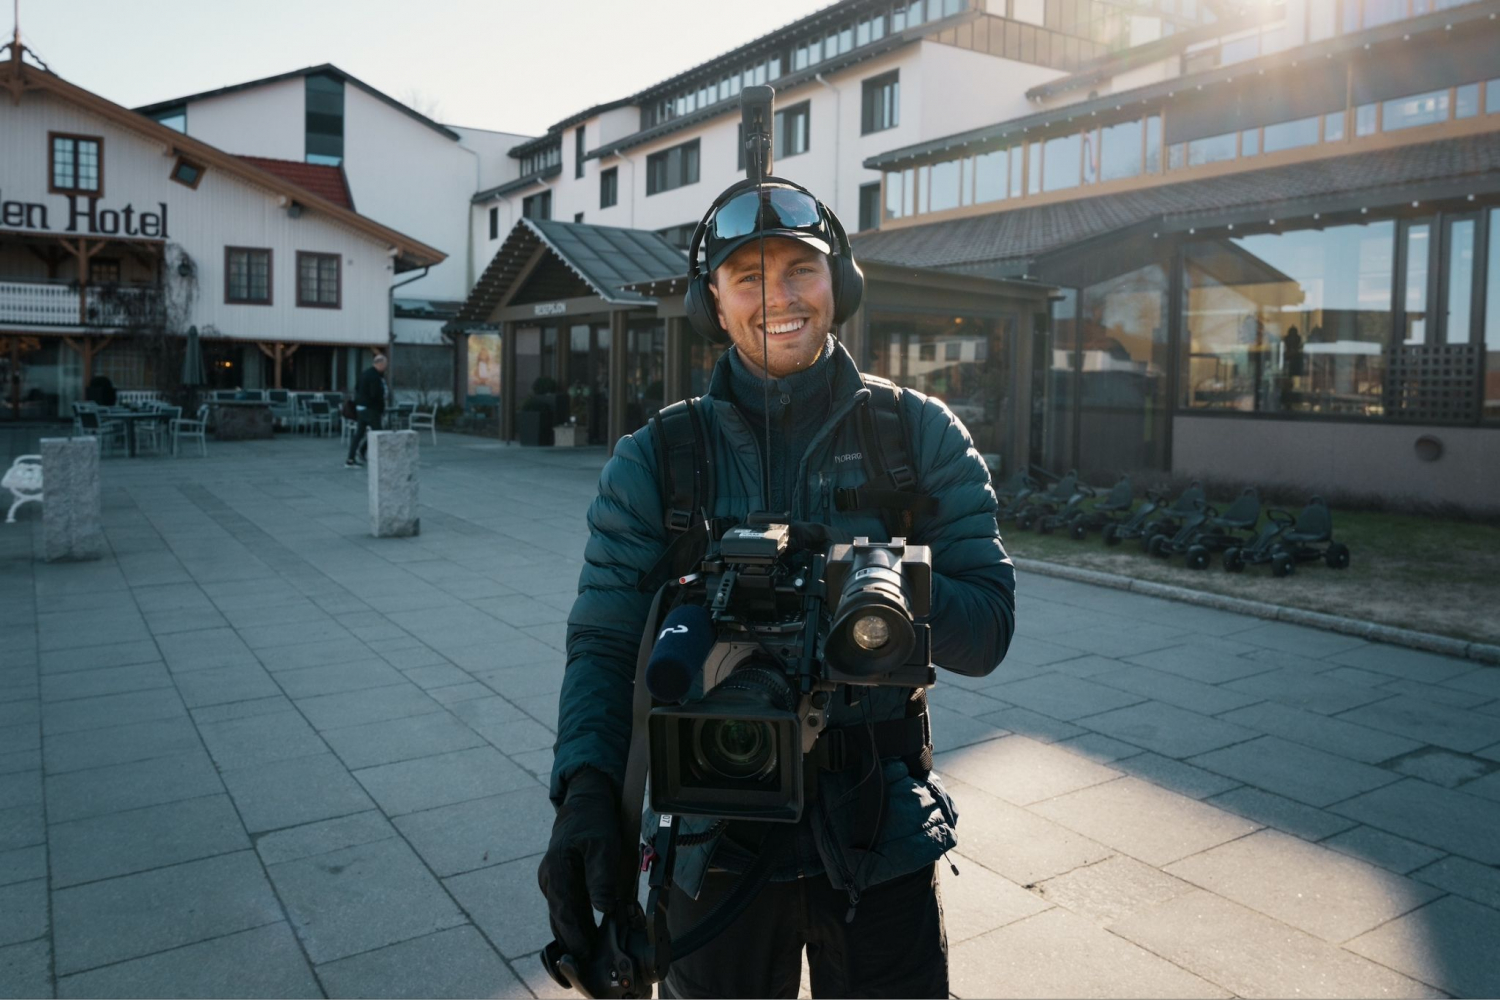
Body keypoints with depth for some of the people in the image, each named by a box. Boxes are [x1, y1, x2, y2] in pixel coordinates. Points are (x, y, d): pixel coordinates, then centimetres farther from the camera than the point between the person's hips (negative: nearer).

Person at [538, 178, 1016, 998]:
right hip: (718, 849, 0)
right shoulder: (653, 461, -5)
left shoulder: (920, 434, -5)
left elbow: (986, 630, -8)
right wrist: (586, 787, -26)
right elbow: (604, 645, -8)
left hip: (880, 845, 0)